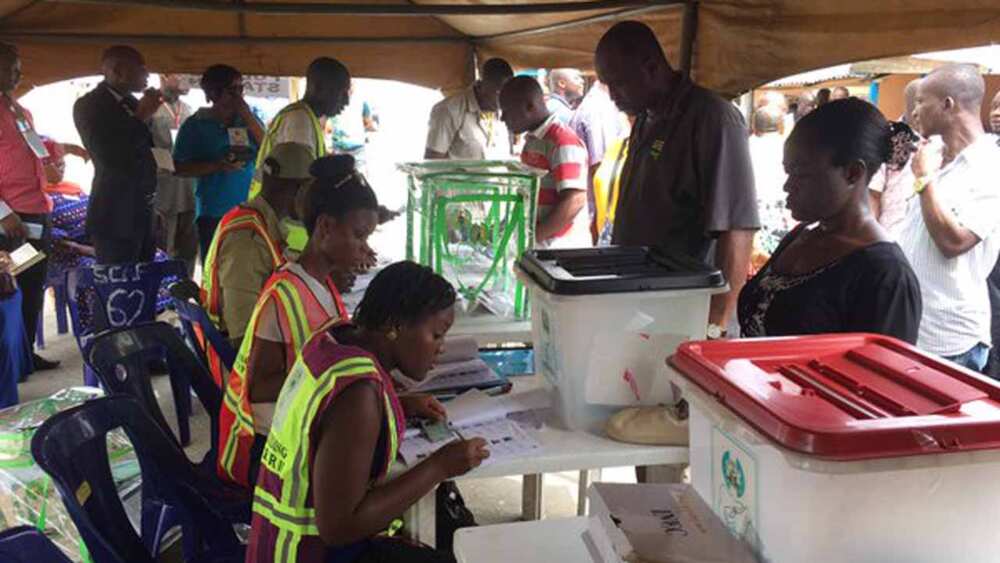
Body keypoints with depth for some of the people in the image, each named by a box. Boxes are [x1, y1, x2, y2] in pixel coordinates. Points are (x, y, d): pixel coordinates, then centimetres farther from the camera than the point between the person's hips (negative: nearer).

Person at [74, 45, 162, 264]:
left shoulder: (133, 103, 12)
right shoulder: (88, 105, -10)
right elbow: (110, 158, -23)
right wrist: (142, 117, -17)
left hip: (145, 213, 7)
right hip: (116, 215, -7)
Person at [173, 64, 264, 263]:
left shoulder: (249, 120, 12)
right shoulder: (196, 125, 2)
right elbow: (180, 168, -1)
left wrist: (249, 117, -6)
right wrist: (217, 166, -15)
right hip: (213, 213, -2)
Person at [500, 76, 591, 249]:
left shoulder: (563, 142, -15)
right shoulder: (531, 140, 13)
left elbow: (574, 202, -21)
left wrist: (533, 236, -18)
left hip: (561, 250, -8)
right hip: (535, 247, 8)